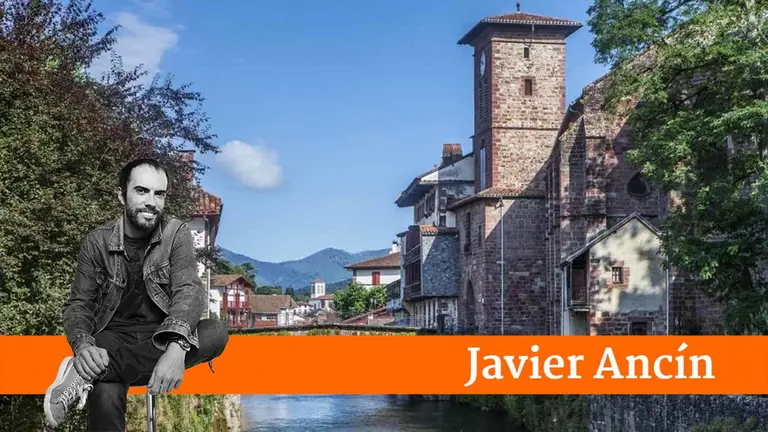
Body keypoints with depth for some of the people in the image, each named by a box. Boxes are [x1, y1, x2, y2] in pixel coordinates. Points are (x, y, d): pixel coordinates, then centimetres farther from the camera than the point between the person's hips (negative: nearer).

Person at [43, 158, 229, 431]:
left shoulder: (177, 234, -3)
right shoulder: (97, 242, 0)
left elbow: (189, 290, -17)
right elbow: (78, 304, -1)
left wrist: (176, 348, -38)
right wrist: (83, 345, -27)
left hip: (161, 338, 3)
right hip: (114, 338, -3)